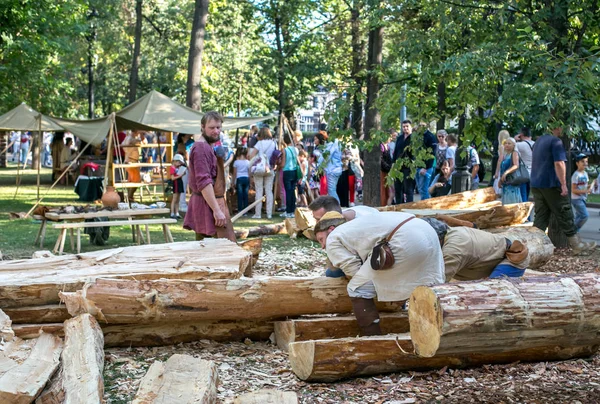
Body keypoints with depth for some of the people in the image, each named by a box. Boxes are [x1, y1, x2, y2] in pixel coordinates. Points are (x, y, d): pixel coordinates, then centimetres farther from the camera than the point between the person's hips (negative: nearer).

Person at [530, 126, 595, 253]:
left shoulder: (539, 140, 17)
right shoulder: (556, 142, -11)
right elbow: (559, 163, -20)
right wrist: (564, 184, -19)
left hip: (536, 185, 8)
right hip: (551, 184, -8)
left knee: (541, 216, 8)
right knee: (565, 214, 1)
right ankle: (576, 244, 7)